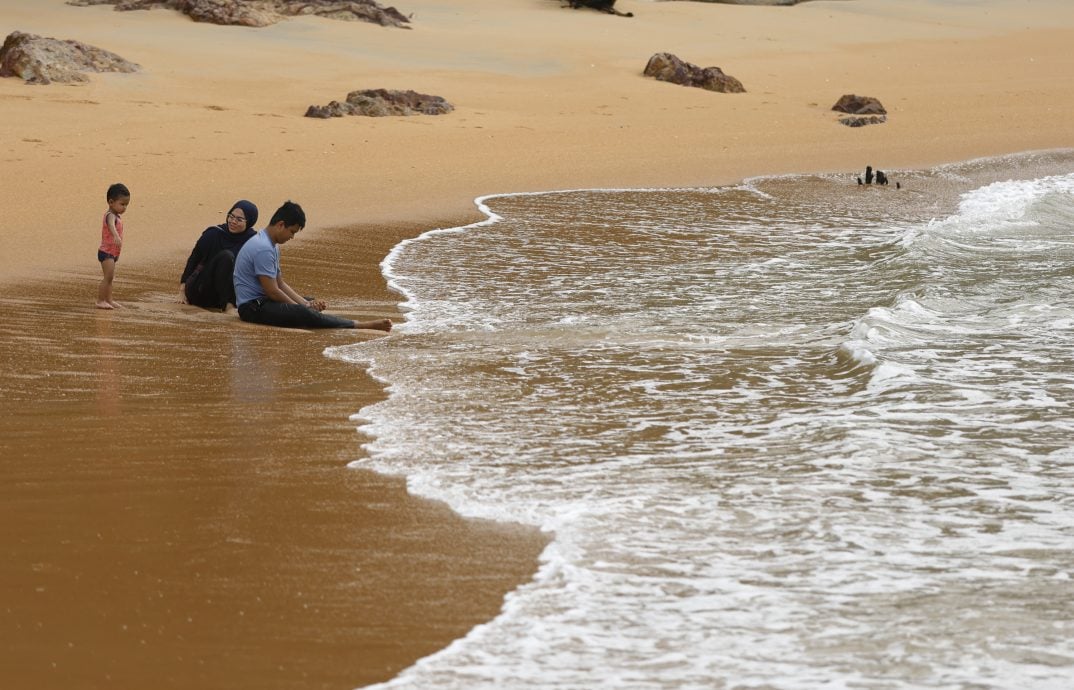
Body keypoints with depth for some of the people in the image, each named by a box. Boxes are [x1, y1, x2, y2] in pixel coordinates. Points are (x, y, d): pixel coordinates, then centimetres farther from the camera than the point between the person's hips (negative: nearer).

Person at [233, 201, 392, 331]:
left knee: (312, 302, 16)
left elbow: (280, 283, 16)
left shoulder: (271, 246, 14)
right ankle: (362, 326, -37)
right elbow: (272, 291, -22)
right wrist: (303, 307, -10)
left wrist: (306, 303, 4)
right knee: (303, 313, -29)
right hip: (253, 307, -12)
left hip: (261, 301, 12)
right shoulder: (264, 249, -20)